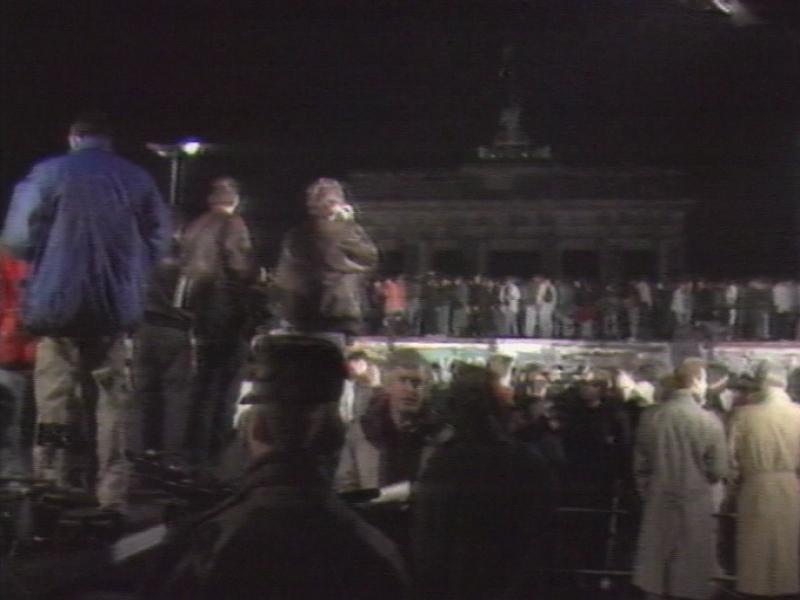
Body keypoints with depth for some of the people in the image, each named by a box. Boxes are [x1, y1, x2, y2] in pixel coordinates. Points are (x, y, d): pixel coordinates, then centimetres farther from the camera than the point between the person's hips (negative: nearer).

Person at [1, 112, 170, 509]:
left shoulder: (49, 174, -5)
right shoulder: (138, 179, 5)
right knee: (110, 398, 9)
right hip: (116, 305, 3)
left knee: (56, 398, 3)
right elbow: (158, 240, 4)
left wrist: (46, 261, 12)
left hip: (60, 302, -3)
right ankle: (110, 492, 10)